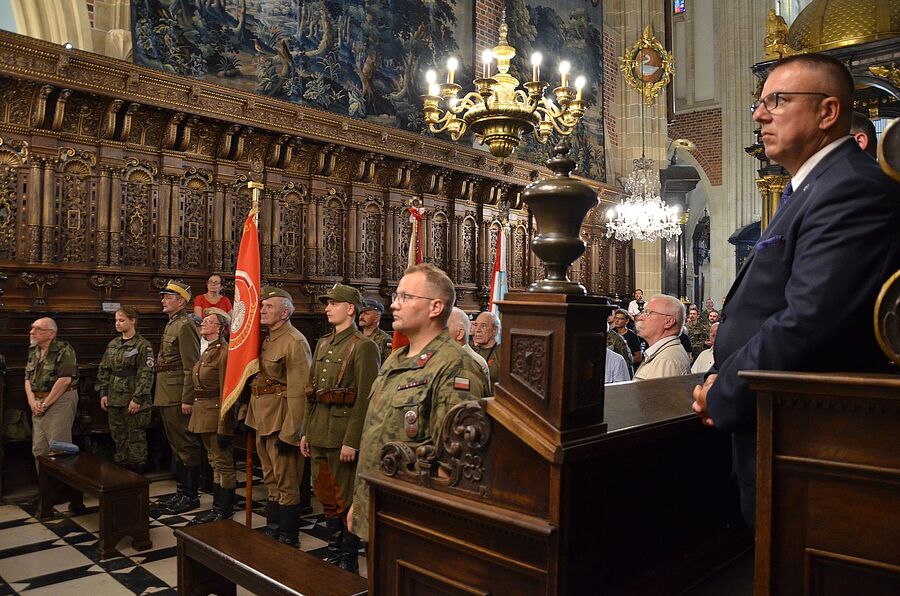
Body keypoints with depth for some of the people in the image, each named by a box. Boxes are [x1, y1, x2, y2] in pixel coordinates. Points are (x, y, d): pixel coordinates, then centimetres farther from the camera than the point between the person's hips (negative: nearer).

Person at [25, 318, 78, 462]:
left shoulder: (64, 350, -11)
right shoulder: (33, 351, 13)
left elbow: (65, 380, -18)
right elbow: (27, 379, 14)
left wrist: (45, 404, -14)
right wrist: (32, 401, -2)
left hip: (60, 400, -7)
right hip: (38, 403, 8)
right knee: (38, 449, 12)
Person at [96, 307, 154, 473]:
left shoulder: (143, 345, -8)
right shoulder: (113, 344, 12)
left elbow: (146, 374, -13)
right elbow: (104, 370, 15)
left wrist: (137, 398, -18)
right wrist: (103, 393, 6)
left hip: (133, 399, -6)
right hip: (114, 399, 6)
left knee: (136, 436, 1)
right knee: (118, 436, 13)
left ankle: (137, 472, 10)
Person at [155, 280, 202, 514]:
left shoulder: (185, 326, -13)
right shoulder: (171, 324, 17)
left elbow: (191, 367, -19)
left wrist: (187, 399, -21)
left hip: (178, 397, -10)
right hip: (166, 396, 10)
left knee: (186, 446, -2)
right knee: (176, 445, 15)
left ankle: (190, 495, 6)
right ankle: (182, 491, 25)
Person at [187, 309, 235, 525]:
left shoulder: (224, 352, -16)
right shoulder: (208, 351, 14)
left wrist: (224, 428, -20)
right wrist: (197, 415, 16)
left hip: (216, 414, -10)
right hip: (203, 414, 10)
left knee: (223, 464, 1)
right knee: (214, 462, 16)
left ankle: (223, 511, 10)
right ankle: (217, 507, 26)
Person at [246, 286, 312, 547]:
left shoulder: (295, 342, -16)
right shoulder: (267, 339, 12)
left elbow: (298, 392, -21)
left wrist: (289, 432, -23)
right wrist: (252, 417, 14)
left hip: (281, 422, -9)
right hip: (262, 422, 9)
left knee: (286, 483, 2)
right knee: (271, 480, 19)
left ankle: (288, 539, 15)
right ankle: (272, 531, 33)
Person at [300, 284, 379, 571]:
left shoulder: (364, 347, -11)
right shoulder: (323, 343, 13)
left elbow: (366, 399, -16)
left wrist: (352, 441, -19)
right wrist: (306, 431, 14)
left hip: (343, 435, -8)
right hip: (318, 434, 8)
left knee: (346, 501, 4)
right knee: (326, 498, 17)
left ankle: (349, 563, 19)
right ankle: (335, 555, 32)